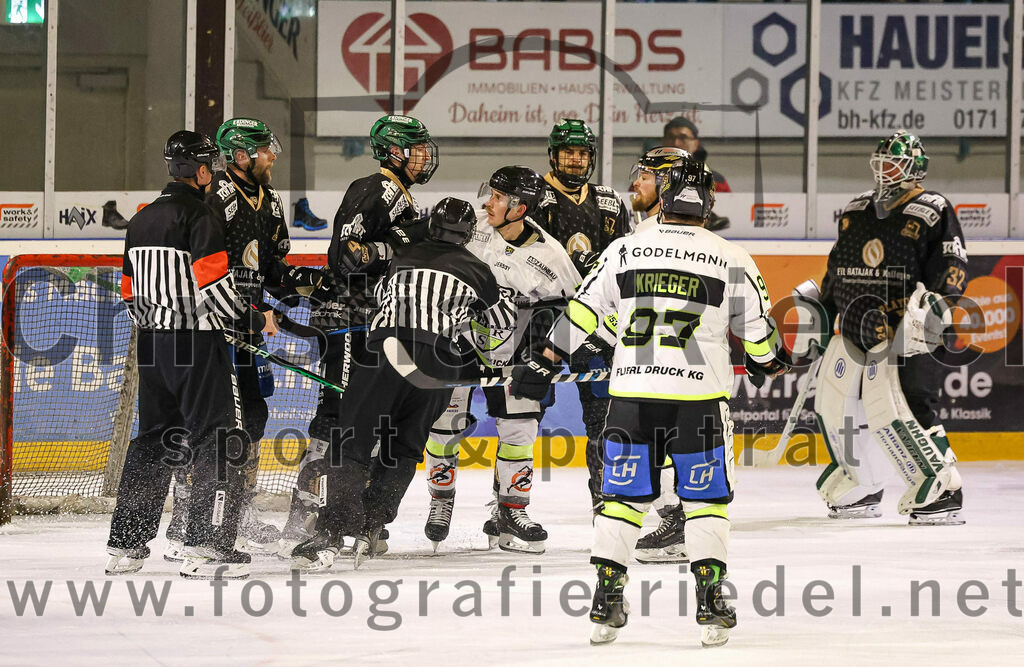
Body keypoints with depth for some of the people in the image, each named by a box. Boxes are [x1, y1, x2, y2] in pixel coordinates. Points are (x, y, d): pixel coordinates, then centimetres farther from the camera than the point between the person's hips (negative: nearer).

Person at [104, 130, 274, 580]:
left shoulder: (142, 219, 13)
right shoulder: (200, 215, -11)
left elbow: (131, 292, 18)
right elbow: (213, 285, -19)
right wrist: (253, 320, -7)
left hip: (152, 342, 8)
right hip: (197, 341, -8)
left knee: (155, 438, 16)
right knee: (219, 437, -5)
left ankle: (124, 546, 16)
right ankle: (206, 547, -14)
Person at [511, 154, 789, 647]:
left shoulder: (625, 250, 3)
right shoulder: (731, 260, 0)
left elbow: (582, 311, 4)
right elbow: (755, 326, 9)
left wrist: (543, 364, 11)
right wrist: (771, 361, 30)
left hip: (631, 393, 1)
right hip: (699, 396, -1)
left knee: (624, 495, 11)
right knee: (706, 497, 9)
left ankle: (606, 602, 7)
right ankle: (710, 601, 1)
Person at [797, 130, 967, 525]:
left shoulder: (932, 214, -6)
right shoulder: (855, 212, 14)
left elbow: (953, 268, -12)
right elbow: (837, 270, 24)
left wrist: (939, 305, -27)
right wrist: (819, 316, 22)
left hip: (907, 334, -8)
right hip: (855, 329, 8)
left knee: (895, 407, -21)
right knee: (836, 404, 9)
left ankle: (944, 493, -16)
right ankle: (862, 492, 26)